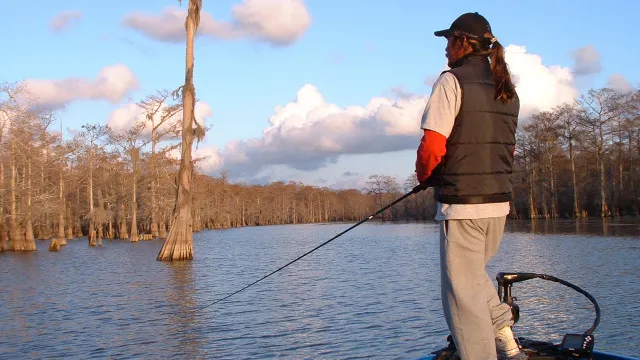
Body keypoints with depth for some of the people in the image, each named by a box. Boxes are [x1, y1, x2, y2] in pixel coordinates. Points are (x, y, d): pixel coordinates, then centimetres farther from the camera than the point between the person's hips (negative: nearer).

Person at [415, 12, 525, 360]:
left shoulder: (452, 81, -10)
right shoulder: (507, 90, 13)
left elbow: (432, 147, -16)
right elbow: (508, 150, 17)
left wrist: (424, 176, 3)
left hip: (461, 204, -8)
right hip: (499, 202, 8)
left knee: (463, 292, 1)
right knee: (475, 275, 25)